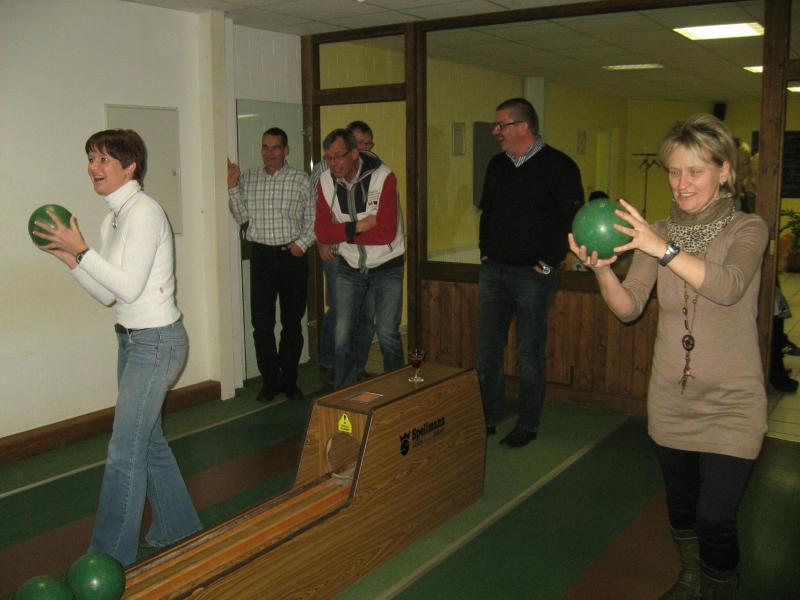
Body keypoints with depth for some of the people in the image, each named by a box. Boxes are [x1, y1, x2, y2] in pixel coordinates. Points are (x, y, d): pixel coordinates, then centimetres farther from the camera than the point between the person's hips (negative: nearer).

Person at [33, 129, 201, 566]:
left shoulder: (144, 212, -16)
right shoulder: (114, 218, 11)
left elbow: (129, 287, -21)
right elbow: (107, 294, 10)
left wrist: (81, 250, -17)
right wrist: (67, 255, 1)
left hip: (156, 342, -10)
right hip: (133, 340, 10)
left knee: (124, 452, -5)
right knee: (148, 440, 19)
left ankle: (109, 558, 7)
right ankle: (176, 527, 36)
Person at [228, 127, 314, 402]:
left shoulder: (300, 179, 2)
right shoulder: (248, 178, 8)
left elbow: (313, 218, 4)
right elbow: (242, 217, 5)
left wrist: (302, 243, -9)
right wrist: (232, 187, -4)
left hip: (292, 256, -1)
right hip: (262, 256, 1)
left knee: (293, 322, 7)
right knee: (262, 322, -1)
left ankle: (289, 380, 20)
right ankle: (270, 380, 12)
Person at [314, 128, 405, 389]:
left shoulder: (383, 177, -20)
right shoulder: (326, 182, -6)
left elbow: (386, 233, -25)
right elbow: (322, 232, -9)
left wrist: (344, 234, -17)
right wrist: (357, 227, -23)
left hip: (386, 266, -3)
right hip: (349, 267, 4)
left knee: (387, 333, -5)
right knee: (343, 336, 4)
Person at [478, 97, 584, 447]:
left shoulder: (558, 166, -8)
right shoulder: (497, 165, 12)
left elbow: (572, 219, -10)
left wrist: (548, 261, -11)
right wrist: (485, 251, 12)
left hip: (533, 275, -6)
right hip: (493, 271, 6)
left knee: (530, 356, 2)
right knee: (487, 351, 9)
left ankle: (528, 425, 16)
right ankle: (487, 418, 22)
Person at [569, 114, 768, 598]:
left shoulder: (747, 229, -8)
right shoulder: (657, 234, 3)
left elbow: (728, 286, -28)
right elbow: (629, 307, -7)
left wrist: (663, 248, -38)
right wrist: (601, 269, -25)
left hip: (731, 404, -4)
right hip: (671, 399, 4)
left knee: (715, 519, -7)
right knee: (681, 506, 18)